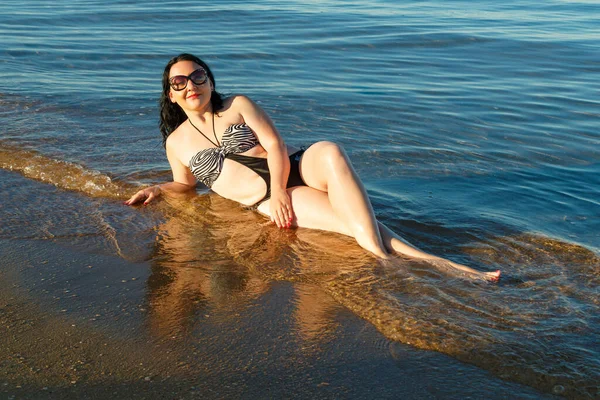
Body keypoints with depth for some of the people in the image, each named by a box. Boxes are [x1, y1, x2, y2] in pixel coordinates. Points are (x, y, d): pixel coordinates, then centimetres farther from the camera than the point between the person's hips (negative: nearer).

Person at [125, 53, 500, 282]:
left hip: (296, 168, 2)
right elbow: (186, 184, 29)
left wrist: (279, 188, -15)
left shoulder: (239, 105, 12)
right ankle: (435, 262, -39)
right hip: (265, 199, -1)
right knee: (353, 220, -30)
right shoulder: (176, 142, 14)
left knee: (329, 152, -38)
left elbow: (276, 146, 0)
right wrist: (157, 189, 10)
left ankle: (381, 257, -41)